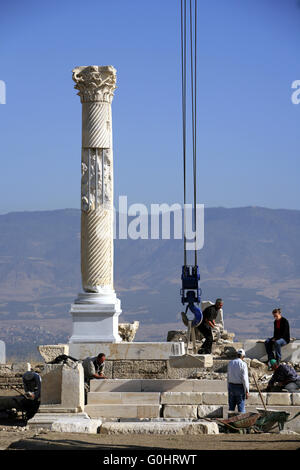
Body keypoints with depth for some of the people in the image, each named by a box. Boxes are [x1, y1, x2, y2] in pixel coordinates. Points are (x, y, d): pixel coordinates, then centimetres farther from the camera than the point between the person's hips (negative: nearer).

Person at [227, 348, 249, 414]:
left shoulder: (230, 363, 5)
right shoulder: (243, 364, -11)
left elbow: (228, 377, 9)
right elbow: (245, 378, -15)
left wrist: (228, 389, 15)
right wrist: (247, 391, -11)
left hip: (231, 386, 5)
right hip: (240, 387, -5)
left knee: (231, 407, 9)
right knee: (241, 407, -1)